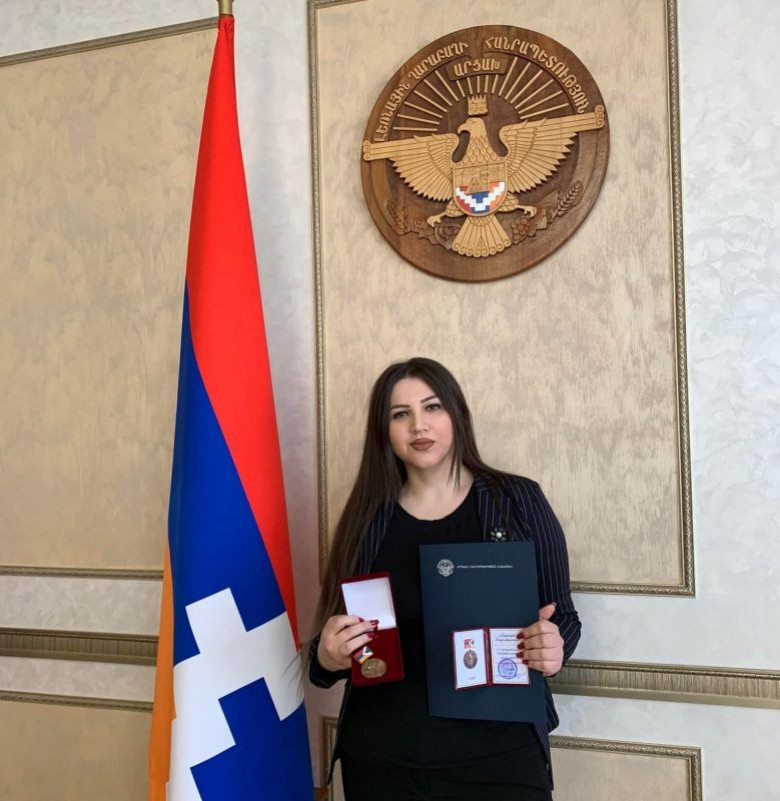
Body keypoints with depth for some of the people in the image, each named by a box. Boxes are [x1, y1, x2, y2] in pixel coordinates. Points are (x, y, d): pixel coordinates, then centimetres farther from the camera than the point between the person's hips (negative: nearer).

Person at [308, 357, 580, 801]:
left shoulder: (519, 500, -3)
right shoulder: (366, 518, 2)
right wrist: (329, 656, -15)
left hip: (500, 756, -1)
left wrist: (555, 649, -18)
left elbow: (563, 618, 2)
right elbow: (328, 653, 6)